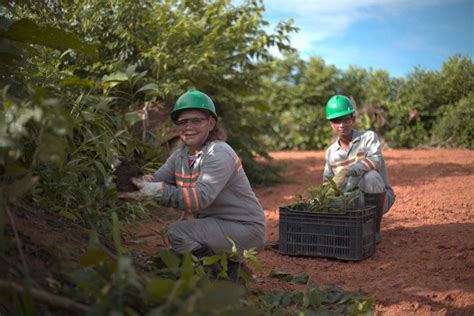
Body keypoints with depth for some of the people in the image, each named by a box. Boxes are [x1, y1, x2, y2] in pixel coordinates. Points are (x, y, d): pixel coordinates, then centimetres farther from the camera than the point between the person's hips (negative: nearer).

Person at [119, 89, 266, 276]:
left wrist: (159, 191, -41)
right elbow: (155, 180, -7)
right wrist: (133, 180, -29)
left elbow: (201, 198, -32)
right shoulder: (180, 156, 6)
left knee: (177, 232, -22)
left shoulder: (220, 154, -20)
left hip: (244, 229, -8)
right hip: (213, 224, 9)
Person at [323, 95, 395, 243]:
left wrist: (346, 172, -44)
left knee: (370, 176, -36)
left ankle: (374, 229, -17)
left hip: (378, 199, -4)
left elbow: (375, 161, -30)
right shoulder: (331, 152, 5)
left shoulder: (369, 137, -9)